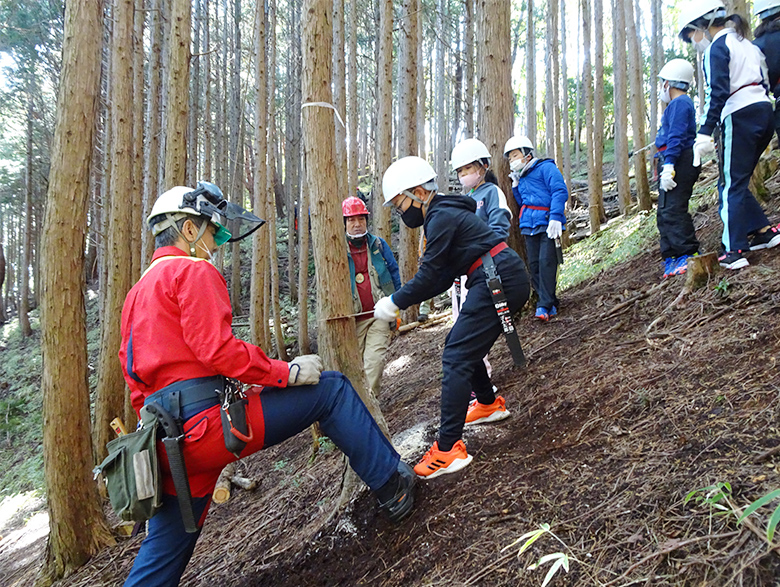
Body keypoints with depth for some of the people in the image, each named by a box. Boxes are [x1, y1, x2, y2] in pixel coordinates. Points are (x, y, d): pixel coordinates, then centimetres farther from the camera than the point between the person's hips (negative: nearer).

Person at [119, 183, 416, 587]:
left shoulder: (138, 292, 24)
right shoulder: (194, 271, -4)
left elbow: (136, 381, 23)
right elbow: (217, 349, -18)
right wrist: (286, 372, -11)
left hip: (169, 442, 9)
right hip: (208, 419, -9)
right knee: (331, 389, 1)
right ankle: (390, 485, 7)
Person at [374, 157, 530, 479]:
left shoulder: (442, 217, -11)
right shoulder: (445, 214, 20)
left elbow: (429, 275, -12)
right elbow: (442, 278, 18)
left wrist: (394, 302, -1)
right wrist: (402, 302, 10)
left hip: (498, 281, -10)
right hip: (506, 280, 10)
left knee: (456, 357, -13)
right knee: (459, 344, 21)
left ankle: (448, 450, -14)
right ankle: (490, 404, 40)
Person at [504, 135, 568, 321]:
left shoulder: (545, 167, 1)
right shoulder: (520, 177, 23)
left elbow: (560, 191, -9)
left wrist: (555, 218, -19)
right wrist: (515, 186, 16)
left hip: (547, 225, -7)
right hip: (529, 227, 7)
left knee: (546, 262, -14)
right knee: (534, 265, 2)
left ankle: (545, 305, -13)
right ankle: (550, 303, 11)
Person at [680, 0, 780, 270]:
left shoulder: (717, 47, -5)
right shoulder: (747, 44, 21)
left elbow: (718, 93, -16)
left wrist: (705, 133, -20)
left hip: (740, 116, -8)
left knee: (731, 185, -5)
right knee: (737, 182, 16)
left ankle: (735, 251, -7)